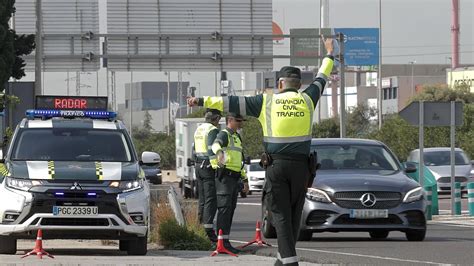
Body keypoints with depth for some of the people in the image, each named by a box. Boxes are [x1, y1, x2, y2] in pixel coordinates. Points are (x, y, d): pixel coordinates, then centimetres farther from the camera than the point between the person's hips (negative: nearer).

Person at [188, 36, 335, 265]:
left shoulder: (267, 102, 1)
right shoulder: (306, 99, 7)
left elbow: (232, 103, 1)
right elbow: (320, 80, 26)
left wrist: (203, 101, 7)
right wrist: (329, 55, 43)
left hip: (276, 165, -2)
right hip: (300, 164, 2)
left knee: (281, 214, -2)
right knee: (294, 213, 12)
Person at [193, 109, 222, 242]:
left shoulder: (199, 130, 16)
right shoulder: (213, 130, -12)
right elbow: (212, 150, -21)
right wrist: (216, 166, -23)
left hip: (198, 166, 9)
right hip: (209, 167, -9)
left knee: (202, 200, 14)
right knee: (211, 200, -9)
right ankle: (208, 230, -15)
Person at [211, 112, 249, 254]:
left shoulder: (237, 137, 23)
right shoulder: (224, 134, -7)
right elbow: (216, 144, -32)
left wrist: (245, 180, 30)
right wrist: (220, 152, -55)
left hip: (234, 178, 9)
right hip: (225, 175, -9)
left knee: (231, 209, 10)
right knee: (224, 208, -14)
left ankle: (224, 240, 14)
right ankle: (223, 242, -20)